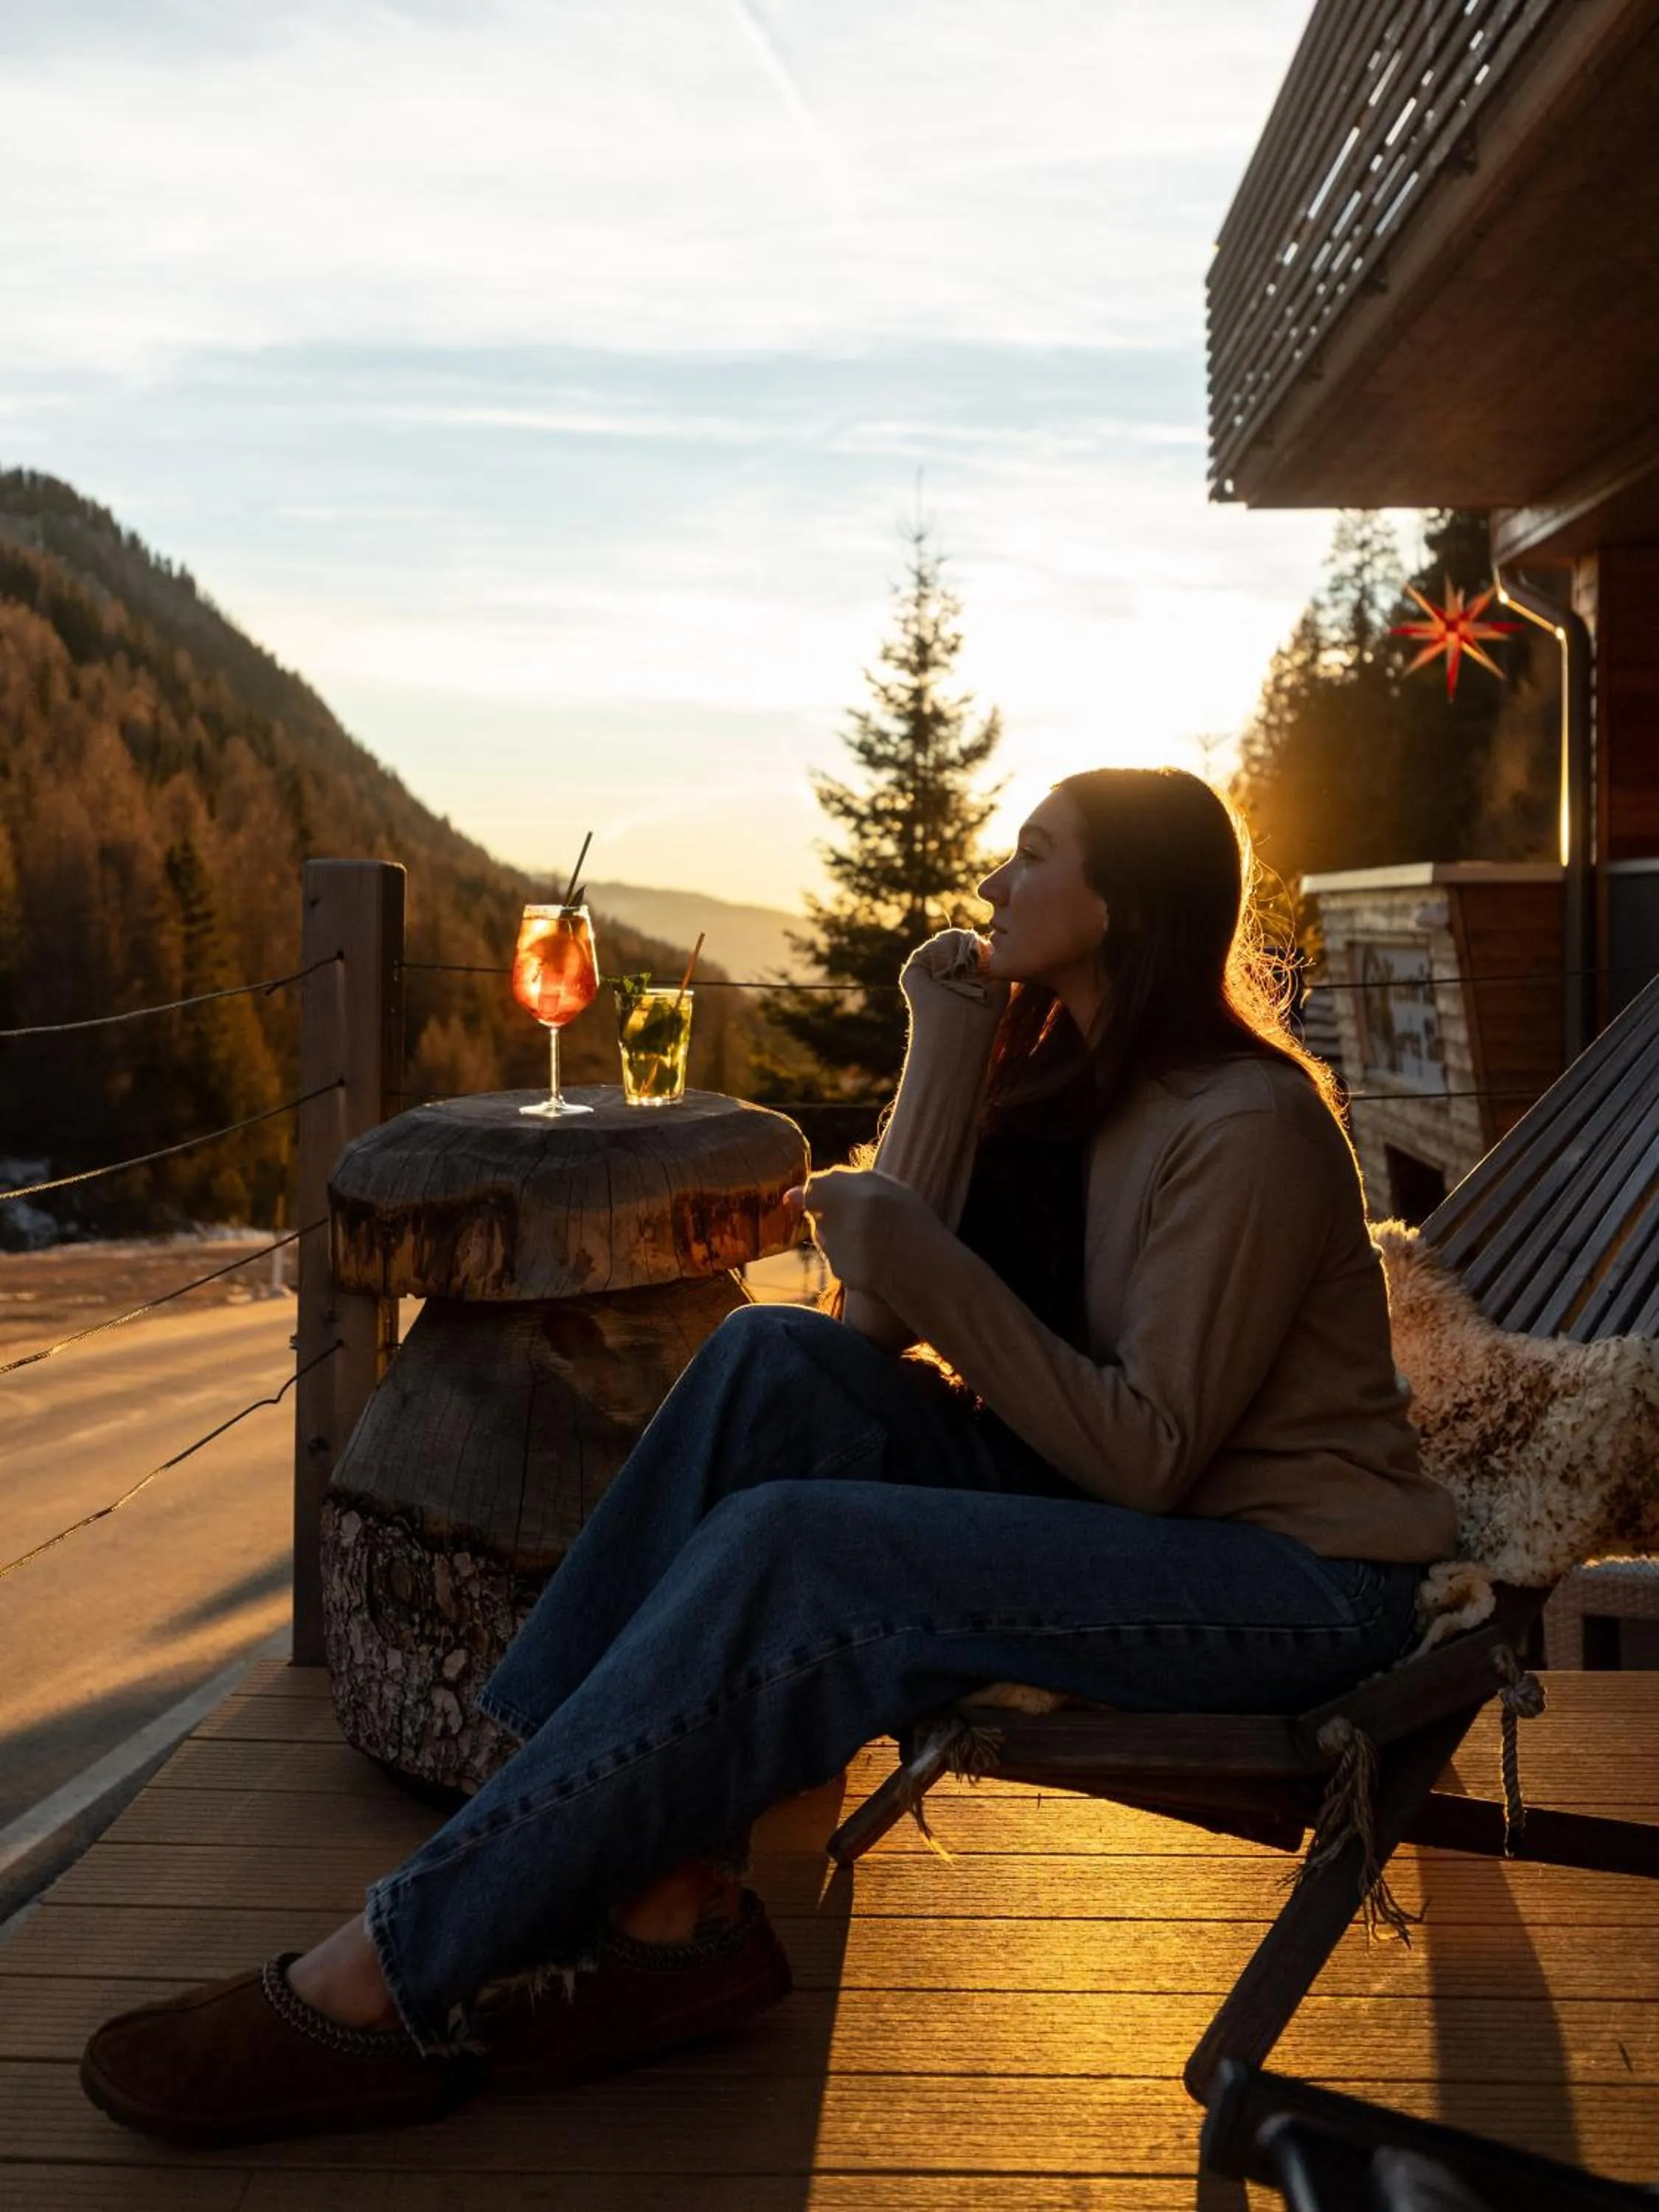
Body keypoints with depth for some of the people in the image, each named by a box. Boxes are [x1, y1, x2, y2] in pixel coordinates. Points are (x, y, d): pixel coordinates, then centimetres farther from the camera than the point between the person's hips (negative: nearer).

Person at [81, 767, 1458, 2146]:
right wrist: (951, 1040, -6)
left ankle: (395, 1977, -15)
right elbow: (882, 1324, -4)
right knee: (783, 1363, -16)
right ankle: (670, 1904, -17)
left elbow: (1148, 1457, -19)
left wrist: (921, 1262, -23)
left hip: (1297, 1577, -7)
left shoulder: (1245, 1127, -17)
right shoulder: (1069, 1077, 8)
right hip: (1137, 1511, 7)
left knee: (786, 1556, -27)